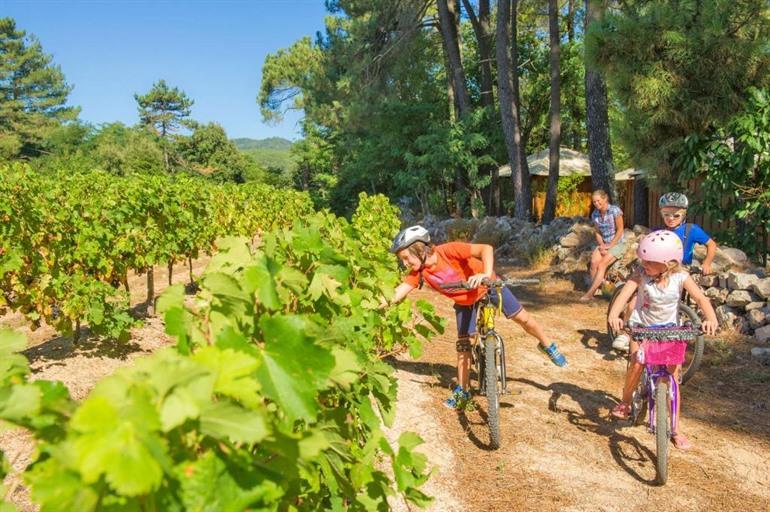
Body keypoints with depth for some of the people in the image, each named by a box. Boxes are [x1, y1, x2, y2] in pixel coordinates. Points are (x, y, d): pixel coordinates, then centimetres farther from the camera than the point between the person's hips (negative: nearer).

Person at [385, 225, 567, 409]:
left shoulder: (447, 250, -37)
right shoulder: (419, 272, -22)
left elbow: (486, 248, -42)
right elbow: (398, 293, -23)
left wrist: (486, 274, -56)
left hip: (488, 286, -4)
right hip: (464, 300, 4)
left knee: (522, 318, 3)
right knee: (463, 343, 2)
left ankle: (547, 345, 31)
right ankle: (462, 391, 15)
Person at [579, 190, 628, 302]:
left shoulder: (615, 210, -14)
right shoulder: (595, 214, 3)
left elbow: (620, 230, -12)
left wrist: (610, 245, -15)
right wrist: (602, 245, -7)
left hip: (617, 244, -5)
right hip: (603, 244, 5)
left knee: (602, 264, -24)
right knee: (594, 261, -24)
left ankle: (590, 293, -25)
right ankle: (595, 290, -20)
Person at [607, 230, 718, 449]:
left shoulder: (680, 277, -17)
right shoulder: (641, 275, -19)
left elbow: (701, 298, -23)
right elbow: (624, 294, -30)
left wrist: (711, 319, -42)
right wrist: (614, 315, -48)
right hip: (641, 326, -1)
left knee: (673, 376, -1)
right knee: (636, 365, -21)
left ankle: (675, 429, 12)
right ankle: (625, 402, 10)